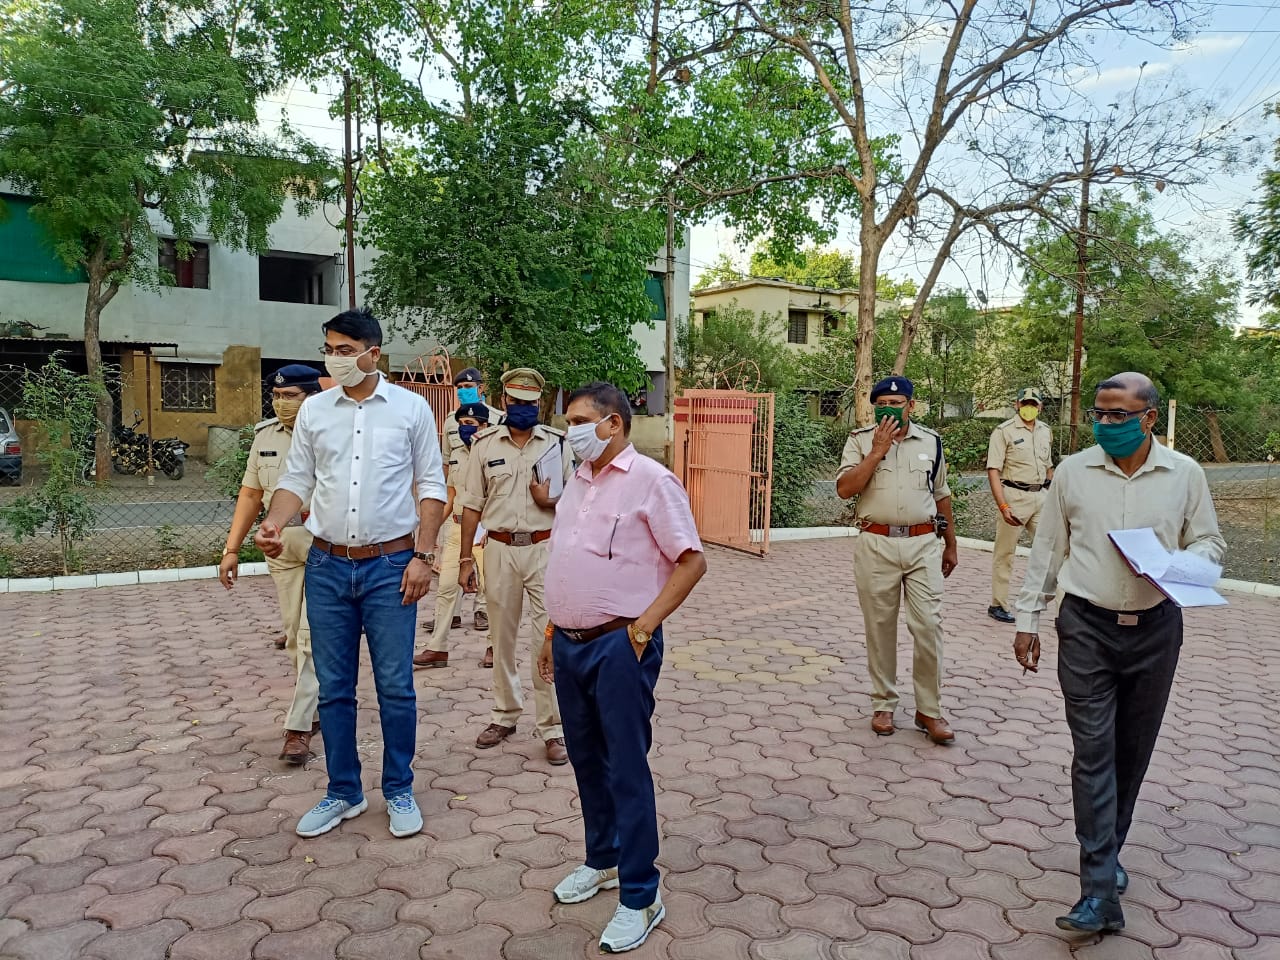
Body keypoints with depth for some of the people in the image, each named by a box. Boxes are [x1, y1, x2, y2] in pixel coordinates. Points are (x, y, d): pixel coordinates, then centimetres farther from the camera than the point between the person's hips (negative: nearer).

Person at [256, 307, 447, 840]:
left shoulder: (411, 407, -2)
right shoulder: (314, 409, 6)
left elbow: (430, 486, 0)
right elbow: (297, 480, 9)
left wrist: (423, 555, -7)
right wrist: (271, 524, -11)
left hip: (391, 565, -3)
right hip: (328, 566, 3)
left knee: (395, 687, 4)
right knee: (333, 687, 11)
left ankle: (399, 790, 22)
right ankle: (343, 792, 27)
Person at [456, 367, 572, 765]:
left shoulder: (557, 443, 2)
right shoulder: (484, 444, 3)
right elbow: (472, 505, 5)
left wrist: (550, 501, -14)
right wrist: (465, 558, 4)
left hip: (544, 549, -1)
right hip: (500, 549, 2)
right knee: (501, 638, 12)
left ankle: (552, 727, 6)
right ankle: (505, 715, 29)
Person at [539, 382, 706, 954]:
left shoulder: (649, 480, -11)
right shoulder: (578, 482, 13)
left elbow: (692, 562, -12)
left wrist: (644, 625, -17)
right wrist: (552, 635, 17)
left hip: (619, 646, -7)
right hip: (570, 644, 8)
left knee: (626, 768, 0)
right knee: (587, 760, 17)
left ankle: (640, 896, 12)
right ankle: (602, 860, 36)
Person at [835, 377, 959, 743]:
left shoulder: (930, 441, 8)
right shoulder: (861, 440, 1)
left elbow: (941, 496, 16)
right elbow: (844, 488, -11)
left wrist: (950, 545, 18)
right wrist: (877, 451, -14)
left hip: (923, 545, 1)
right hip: (876, 545, -1)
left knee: (929, 626, -1)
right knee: (880, 628, 8)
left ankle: (929, 710, 12)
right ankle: (883, 704, 22)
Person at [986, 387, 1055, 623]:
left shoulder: (1046, 432, 13)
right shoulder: (1004, 431, -7)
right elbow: (993, 471, -12)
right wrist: (1003, 506, -20)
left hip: (1041, 497, 6)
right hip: (1014, 496, -6)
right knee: (1005, 553, 3)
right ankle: (997, 606, 12)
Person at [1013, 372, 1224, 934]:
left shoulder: (1185, 475, 0)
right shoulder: (1073, 472, -2)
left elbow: (1209, 542, 9)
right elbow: (1047, 549, 3)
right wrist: (1027, 620, 3)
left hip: (1155, 629, 2)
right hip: (1087, 627, -1)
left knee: (1132, 751, 13)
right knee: (1093, 752, -6)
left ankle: (1106, 851, 33)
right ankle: (1101, 890, -4)